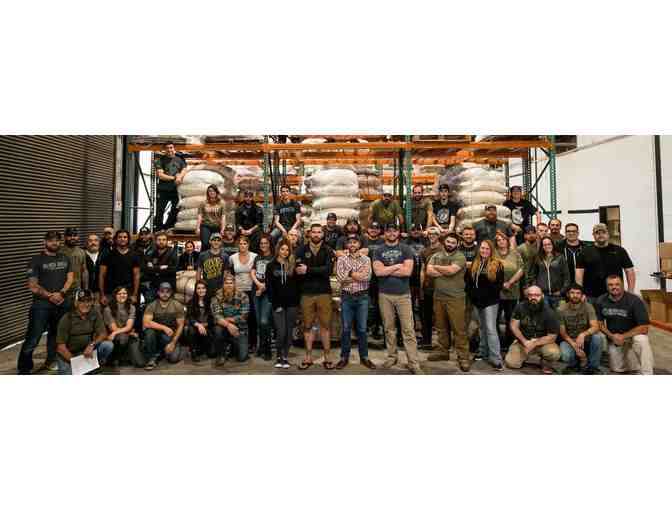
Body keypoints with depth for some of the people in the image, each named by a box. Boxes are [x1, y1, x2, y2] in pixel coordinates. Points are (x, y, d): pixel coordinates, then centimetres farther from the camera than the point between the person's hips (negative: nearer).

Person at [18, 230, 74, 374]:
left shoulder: (65, 259, 10)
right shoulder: (36, 260, -2)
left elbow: (70, 278, 3)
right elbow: (32, 285, -7)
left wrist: (61, 293, -11)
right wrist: (50, 296, -14)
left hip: (61, 303, 4)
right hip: (41, 305, -4)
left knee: (55, 334, 16)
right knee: (32, 339, -4)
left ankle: (50, 361, 31)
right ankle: (23, 370, 5)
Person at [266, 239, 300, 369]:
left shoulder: (293, 264, 8)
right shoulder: (271, 265, 5)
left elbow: (297, 284, 5)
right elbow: (269, 286, 0)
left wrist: (297, 301, -5)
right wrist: (275, 303, -9)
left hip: (292, 303, 1)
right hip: (278, 303, -1)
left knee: (289, 331, 6)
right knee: (281, 331, -6)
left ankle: (286, 357, 18)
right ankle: (279, 356, 13)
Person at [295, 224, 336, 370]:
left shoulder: (328, 251, 2)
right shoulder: (301, 250, 5)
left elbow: (328, 270, -14)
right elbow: (297, 271, -7)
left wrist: (308, 270, -17)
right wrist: (319, 272, -18)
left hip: (324, 292, -1)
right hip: (306, 293, 1)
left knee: (325, 326, 4)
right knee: (307, 326, 8)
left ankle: (327, 357, 15)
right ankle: (308, 357, 20)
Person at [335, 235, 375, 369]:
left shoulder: (366, 259, 4)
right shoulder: (341, 259, 3)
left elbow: (367, 277, -11)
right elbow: (340, 277, -12)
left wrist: (350, 273, -10)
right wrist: (358, 274, -10)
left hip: (362, 297, 0)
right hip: (346, 297, 0)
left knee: (362, 328, 8)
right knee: (345, 328, 7)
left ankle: (364, 357, 20)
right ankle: (344, 357, 18)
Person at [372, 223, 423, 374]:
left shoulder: (406, 249, 2)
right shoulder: (378, 251, 5)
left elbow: (408, 271, -11)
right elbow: (378, 271, -9)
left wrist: (387, 270, -8)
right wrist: (397, 266, -8)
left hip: (403, 294, -2)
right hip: (385, 294, 2)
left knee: (408, 329, -2)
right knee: (389, 328, 11)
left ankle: (414, 363, 2)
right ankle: (392, 356, 26)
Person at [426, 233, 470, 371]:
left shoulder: (460, 257, -5)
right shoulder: (436, 255, 10)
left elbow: (451, 270, -21)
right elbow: (429, 272, -4)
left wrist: (436, 267, -4)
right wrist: (445, 272, -13)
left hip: (455, 298, -5)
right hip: (438, 297, 5)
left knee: (459, 329, -3)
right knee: (442, 327, 14)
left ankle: (463, 357, 5)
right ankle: (444, 352, 27)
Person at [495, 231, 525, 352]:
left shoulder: (515, 254, 7)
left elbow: (521, 271, 0)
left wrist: (509, 283, -10)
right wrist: (501, 284, -9)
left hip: (512, 292, 1)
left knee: (510, 320, 8)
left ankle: (508, 344, 20)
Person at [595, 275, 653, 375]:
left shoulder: (635, 300, -20)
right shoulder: (601, 301, -9)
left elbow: (644, 328, -21)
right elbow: (600, 323, 0)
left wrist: (623, 337, -22)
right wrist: (611, 336, -14)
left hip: (633, 334, -3)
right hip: (613, 337, 3)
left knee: (641, 340, -38)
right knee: (617, 369, 3)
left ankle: (647, 374, -24)